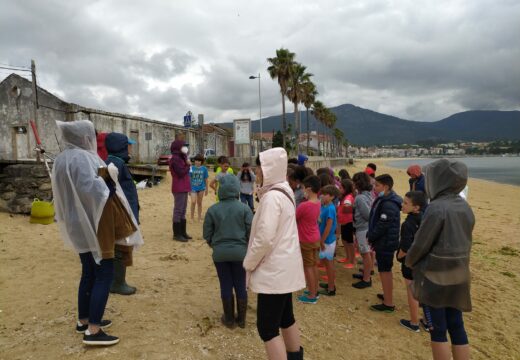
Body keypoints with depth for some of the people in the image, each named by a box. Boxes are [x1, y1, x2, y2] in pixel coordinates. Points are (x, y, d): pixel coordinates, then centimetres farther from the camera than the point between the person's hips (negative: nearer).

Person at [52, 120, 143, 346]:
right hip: (93, 223, -10)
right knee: (104, 274, -5)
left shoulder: (62, 159, 12)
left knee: (89, 273, 18)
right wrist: (108, 176, -15)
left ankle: (83, 320, 27)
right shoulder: (82, 158, -18)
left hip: (81, 224, 10)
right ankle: (93, 331, -2)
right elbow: (89, 188, -29)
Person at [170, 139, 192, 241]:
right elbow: (181, 172, -20)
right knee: (178, 210, -5)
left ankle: (182, 232, 23)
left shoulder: (181, 158, 17)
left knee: (183, 210, 15)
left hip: (184, 188, 10)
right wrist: (188, 165, -9)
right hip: (179, 188, -10)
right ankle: (177, 234, 1)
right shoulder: (175, 159, -14)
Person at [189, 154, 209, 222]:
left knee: (199, 203, 10)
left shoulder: (204, 169, -2)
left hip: (201, 188, 1)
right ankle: (192, 217, 5)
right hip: (193, 188, -1)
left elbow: (206, 179, 5)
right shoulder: (191, 168, -3)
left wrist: (206, 189, 8)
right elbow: (189, 179, 3)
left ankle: (199, 218, 22)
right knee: (193, 202, -11)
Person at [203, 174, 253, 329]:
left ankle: (229, 319, 24)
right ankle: (241, 319, 24)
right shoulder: (244, 208, -9)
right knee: (240, 286, 13)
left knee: (226, 287, 12)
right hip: (240, 252, 0)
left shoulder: (213, 209, -6)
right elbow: (252, 231, -9)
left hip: (220, 253, 0)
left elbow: (206, 234, -1)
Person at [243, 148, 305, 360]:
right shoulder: (283, 191, 9)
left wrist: (249, 262, -11)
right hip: (284, 266, 10)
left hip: (274, 270, -10)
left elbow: (264, 238, -26)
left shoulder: (272, 196, -21)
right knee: (285, 318, 23)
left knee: (267, 327, -3)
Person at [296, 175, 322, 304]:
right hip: (315, 238, 8)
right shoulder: (318, 203, -2)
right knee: (314, 265, 18)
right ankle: (314, 291, 31)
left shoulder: (304, 206, -27)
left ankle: (311, 296, 15)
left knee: (308, 267, 4)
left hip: (306, 241, -8)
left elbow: (292, 218, -13)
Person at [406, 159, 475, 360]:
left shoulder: (436, 208, -21)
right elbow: (462, 242, 10)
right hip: (458, 276, 7)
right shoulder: (464, 207, 2)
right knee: (456, 327, 16)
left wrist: (408, 261, 2)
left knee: (437, 330, 8)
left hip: (434, 277, -7)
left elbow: (420, 244, -17)